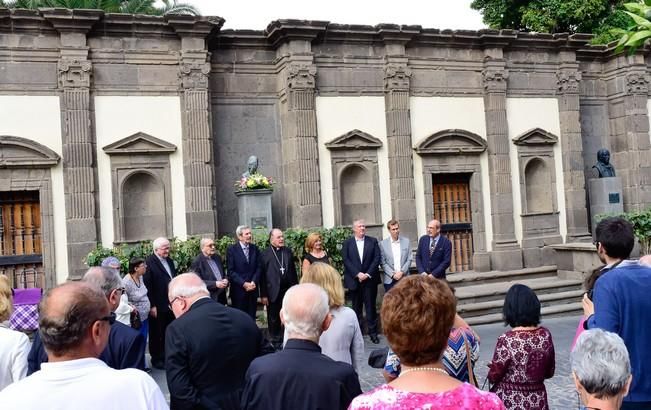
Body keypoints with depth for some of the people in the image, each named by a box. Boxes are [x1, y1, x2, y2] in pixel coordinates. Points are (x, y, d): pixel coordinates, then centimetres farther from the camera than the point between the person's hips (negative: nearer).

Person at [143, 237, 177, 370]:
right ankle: (156, 359, 21)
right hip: (158, 307, -7)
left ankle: (167, 356, 26)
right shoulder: (149, 263, -14)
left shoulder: (170, 261, 11)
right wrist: (152, 306, -17)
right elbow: (147, 286, -17)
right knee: (157, 334, 7)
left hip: (171, 304, 7)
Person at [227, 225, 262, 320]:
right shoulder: (232, 249, -4)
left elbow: (258, 267, 7)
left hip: (253, 288, 3)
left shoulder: (255, 248, 9)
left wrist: (254, 282, -9)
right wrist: (244, 284, -15)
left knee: (252, 317, 6)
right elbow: (231, 271, -8)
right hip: (238, 289, -3)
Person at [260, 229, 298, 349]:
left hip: (288, 290, 3)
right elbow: (262, 276, -8)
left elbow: (293, 271, 9)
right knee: (274, 319, 10)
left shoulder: (288, 251, 7)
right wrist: (263, 295, -10)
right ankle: (275, 342, 22)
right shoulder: (265, 254, -6)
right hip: (273, 291, -3)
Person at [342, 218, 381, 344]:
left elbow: (377, 258, -1)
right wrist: (357, 274, -13)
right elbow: (346, 260, -4)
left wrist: (368, 274, -11)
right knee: (356, 307, 7)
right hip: (354, 280, 0)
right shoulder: (347, 243, 5)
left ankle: (373, 332, 7)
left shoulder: (373, 241, 7)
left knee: (371, 306, 1)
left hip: (370, 279, 0)